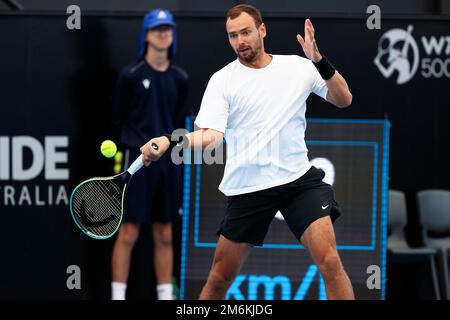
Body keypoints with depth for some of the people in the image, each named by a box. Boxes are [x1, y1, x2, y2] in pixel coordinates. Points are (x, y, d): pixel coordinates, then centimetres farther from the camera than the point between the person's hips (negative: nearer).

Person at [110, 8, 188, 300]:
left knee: (164, 235, 9)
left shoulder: (180, 79, 8)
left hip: (168, 161, 4)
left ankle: (165, 294, 16)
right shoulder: (131, 75, -5)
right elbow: (118, 118, 4)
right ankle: (118, 295, -1)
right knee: (129, 234, -5)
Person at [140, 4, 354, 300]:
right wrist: (170, 141, -29)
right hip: (246, 186, 0)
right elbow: (211, 134, -9)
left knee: (329, 260, -16)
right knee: (221, 275, 6)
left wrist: (321, 62, -13)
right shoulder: (222, 80, 2)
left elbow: (343, 100, 3)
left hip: (300, 178, 0)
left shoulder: (298, 66, 6)